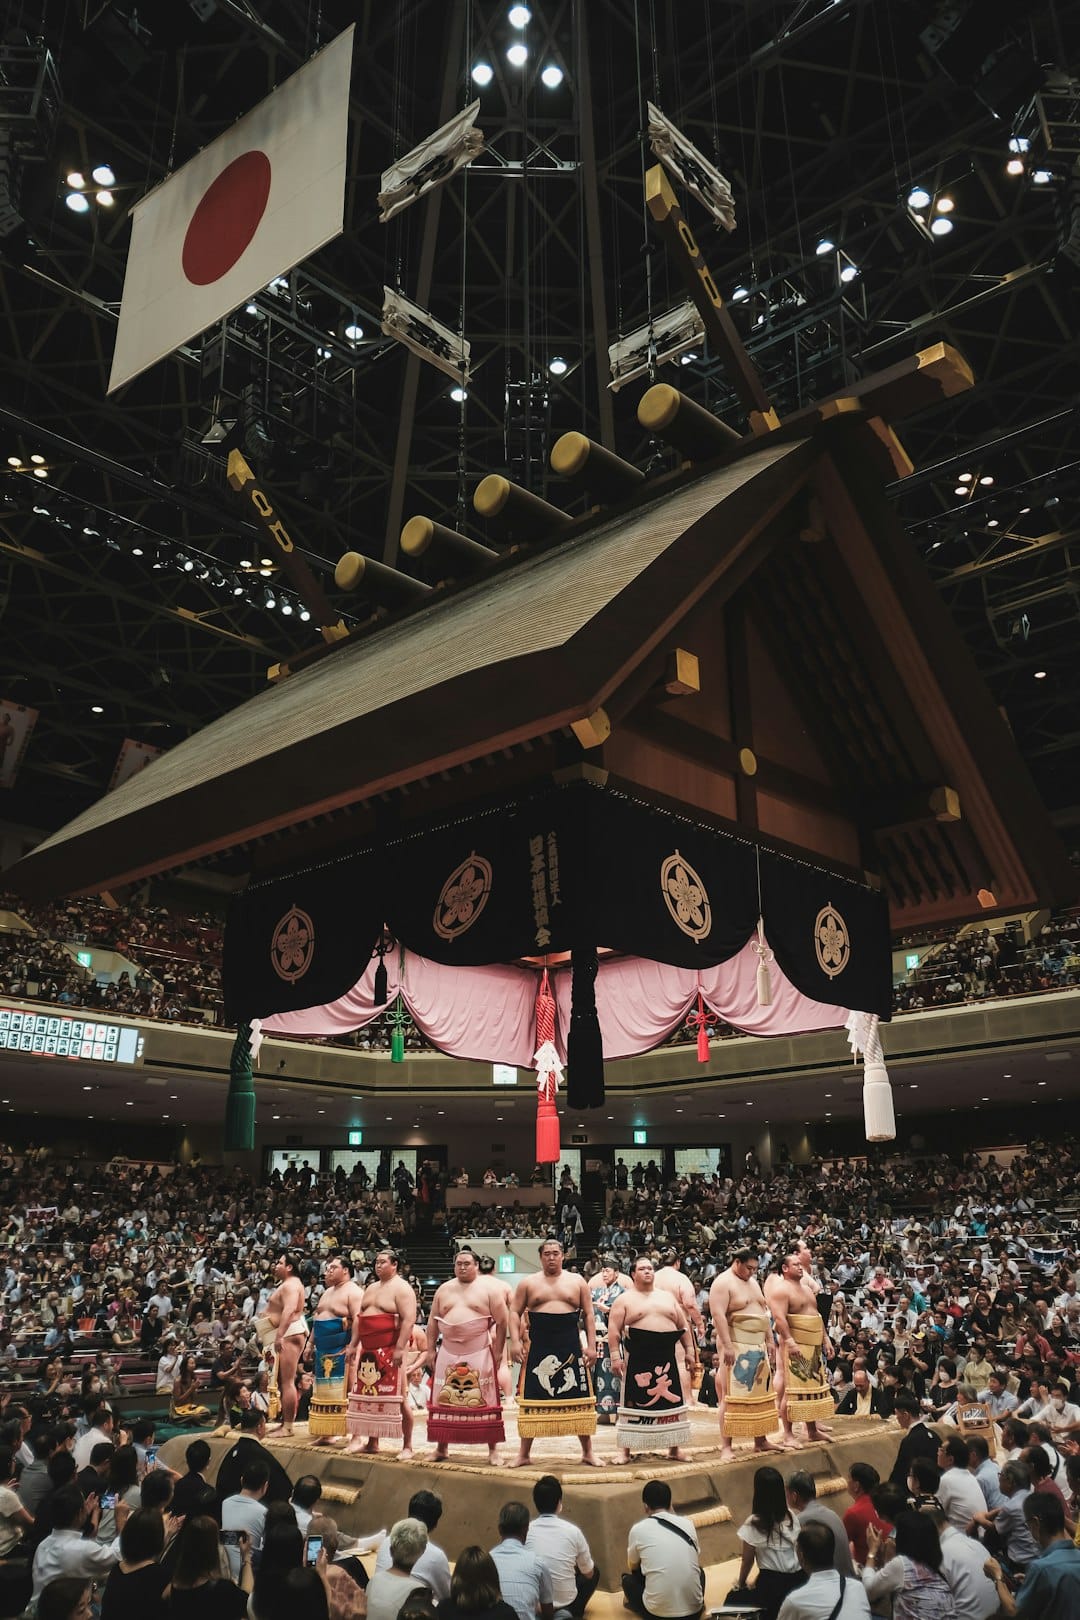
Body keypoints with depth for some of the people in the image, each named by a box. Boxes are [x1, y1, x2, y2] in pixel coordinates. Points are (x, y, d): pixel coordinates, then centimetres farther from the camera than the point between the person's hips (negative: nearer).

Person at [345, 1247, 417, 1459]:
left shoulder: (401, 1288, -8)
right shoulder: (371, 1288, 18)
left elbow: (409, 1320, -17)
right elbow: (359, 1318, 22)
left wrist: (400, 1348, -24)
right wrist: (353, 1344, 14)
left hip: (390, 1349, -8)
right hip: (369, 1350, 8)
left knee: (397, 1397, -8)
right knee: (370, 1395, 10)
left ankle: (407, 1445, -1)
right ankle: (372, 1442, 20)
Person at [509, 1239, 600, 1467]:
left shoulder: (577, 1282, 8)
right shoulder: (528, 1283, 6)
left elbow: (588, 1315, 7)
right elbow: (515, 1312, 4)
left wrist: (591, 1346, -1)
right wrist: (515, 1342, -9)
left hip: (570, 1347, 1)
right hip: (538, 1348, 0)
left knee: (579, 1398, 4)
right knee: (531, 1399, 3)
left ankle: (588, 1452, 16)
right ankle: (523, 1453, 14)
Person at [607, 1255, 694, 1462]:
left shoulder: (668, 1297, 14)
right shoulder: (625, 1299, 2)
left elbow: (683, 1326, 16)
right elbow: (614, 1330, -4)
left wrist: (690, 1351, 8)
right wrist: (615, 1356, -12)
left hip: (666, 1358, 4)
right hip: (637, 1359, -4)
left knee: (671, 1401, 7)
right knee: (635, 1403, 0)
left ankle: (674, 1447, 18)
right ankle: (625, 1449, 8)